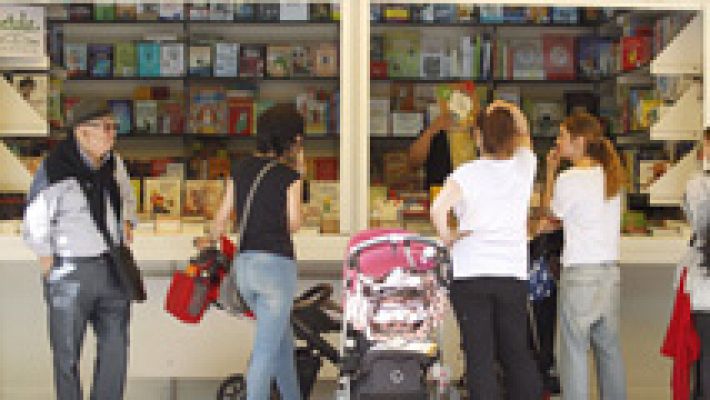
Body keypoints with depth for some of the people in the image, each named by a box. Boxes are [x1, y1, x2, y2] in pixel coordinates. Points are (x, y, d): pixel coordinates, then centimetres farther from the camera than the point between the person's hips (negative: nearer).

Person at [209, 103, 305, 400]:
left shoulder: (242, 168, 7)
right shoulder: (289, 176, -9)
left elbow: (221, 218, 10)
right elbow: (293, 224, -2)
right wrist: (298, 179, 3)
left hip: (243, 263, 7)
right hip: (276, 264, -7)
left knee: (282, 340, 23)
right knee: (266, 351, -1)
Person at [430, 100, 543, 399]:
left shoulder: (467, 173, -6)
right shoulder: (524, 167, 4)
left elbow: (438, 209, -22)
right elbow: (524, 134, 26)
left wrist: (447, 237, -7)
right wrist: (509, 110, 19)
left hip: (470, 274, -3)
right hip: (513, 275, 3)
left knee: (479, 355, -1)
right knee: (517, 352, 15)